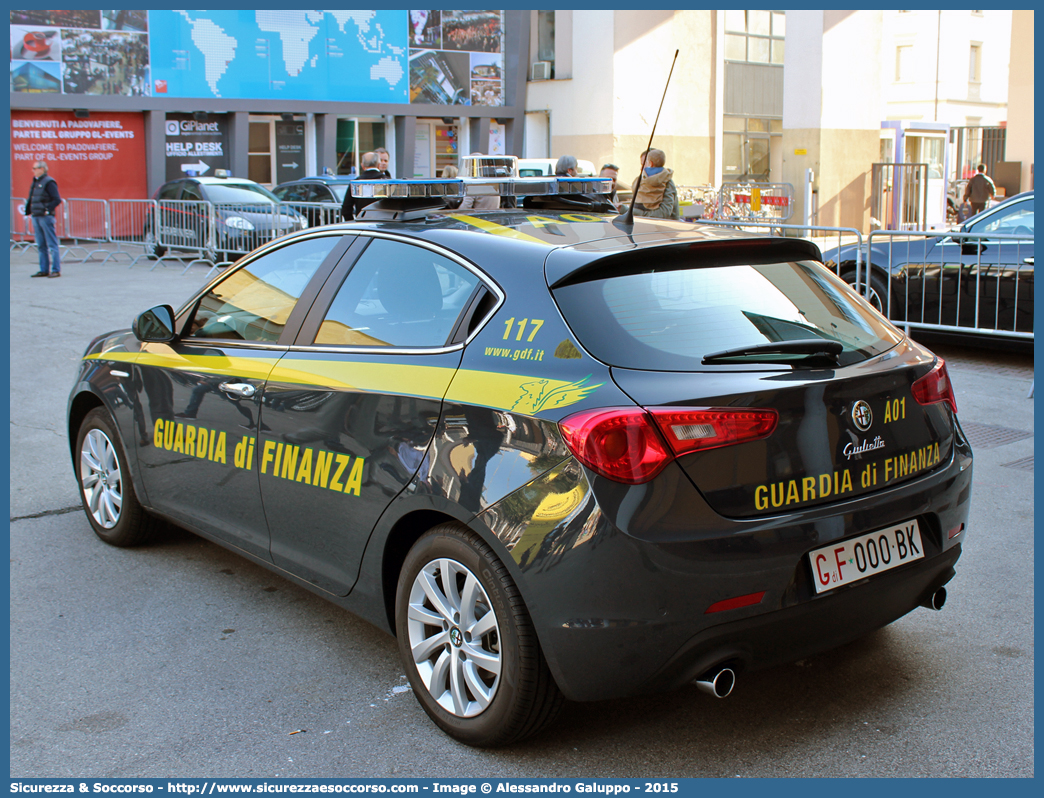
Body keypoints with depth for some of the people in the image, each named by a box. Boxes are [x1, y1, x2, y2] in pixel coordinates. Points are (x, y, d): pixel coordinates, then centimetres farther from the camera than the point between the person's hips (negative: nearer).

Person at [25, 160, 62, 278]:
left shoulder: (49, 182, -9)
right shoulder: (35, 182, 16)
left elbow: (57, 200, -15)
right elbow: (31, 199, 23)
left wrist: (47, 210, -18)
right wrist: (28, 211, 13)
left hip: (46, 217, -9)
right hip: (36, 217, 9)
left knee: (52, 244, -5)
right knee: (41, 245, 11)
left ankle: (56, 270, -3)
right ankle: (44, 270, 16)